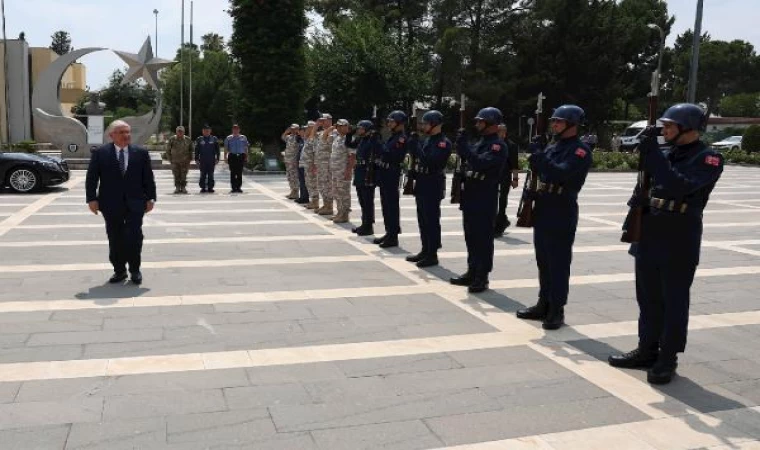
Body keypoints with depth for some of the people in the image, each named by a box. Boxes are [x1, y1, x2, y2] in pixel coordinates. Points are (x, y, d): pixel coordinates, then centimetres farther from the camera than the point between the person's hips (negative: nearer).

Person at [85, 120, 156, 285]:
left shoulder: (141, 153, 3)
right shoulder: (100, 153, 1)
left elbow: (148, 178, 5)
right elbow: (91, 178, 1)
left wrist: (150, 198, 1)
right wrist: (92, 199, -5)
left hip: (135, 203, 0)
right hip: (111, 204, 0)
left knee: (134, 237, -3)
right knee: (115, 238, 6)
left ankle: (134, 270, 13)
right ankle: (119, 270, 18)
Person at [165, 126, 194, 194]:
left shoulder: (188, 140, 3)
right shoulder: (172, 139, 1)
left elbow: (191, 150, 13)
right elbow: (168, 150, 8)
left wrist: (190, 159, 6)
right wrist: (170, 159, 3)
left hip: (185, 161, 0)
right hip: (175, 161, 0)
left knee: (184, 176, -1)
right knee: (176, 176, 1)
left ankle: (183, 187, 8)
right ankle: (177, 187, 9)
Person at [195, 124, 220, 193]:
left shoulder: (214, 139, 7)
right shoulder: (199, 139, 8)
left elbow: (217, 150, 8)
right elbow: (196, 150, 9)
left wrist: (217, 159, 1)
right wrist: (197, 159, 2)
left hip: (211, 160, 0)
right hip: (202, 160, 0)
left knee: (211, 174, 2)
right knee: (203, 174, 1)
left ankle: (210, 187, 7)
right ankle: (203, 187, 6)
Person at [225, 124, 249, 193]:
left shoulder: (243, 138, 9)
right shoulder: (228, 138, 9)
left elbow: (246, 148, 11)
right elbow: (226, 148, 9)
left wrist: (246, 156, 5)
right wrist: (225, 157, 3)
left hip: (241, 156, 0)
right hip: (232, 156, 0)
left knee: (239, 173, 0)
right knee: (232, 172, -2)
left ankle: (239, 187, 5)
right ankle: (233, 188, 2)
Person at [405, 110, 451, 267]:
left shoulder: (444, 143, -13)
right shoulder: (427, 140, 15)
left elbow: (429, 161, -24)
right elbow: (415, 156, 13)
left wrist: (417, 144, -20)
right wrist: (413, 142, 0)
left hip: (433, 186, -9)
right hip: (422, 185, 9)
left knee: (432, 221, -5)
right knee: (423, 220, 13)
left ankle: (432, 255, 1)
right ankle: (425, 251, 23)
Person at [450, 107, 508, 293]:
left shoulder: (498, 145, -12)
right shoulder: (480, 142, 16)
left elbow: (480, 163, -26)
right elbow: (467, 160, 18)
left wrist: (464, 145, -24)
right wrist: (461, 145, 4)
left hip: (485, 200, -9)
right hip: (470, 197, 9)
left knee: (483, 238, -3)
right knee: (471, 237, 13)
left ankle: (482, 277, 3)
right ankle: (472, 272, 23)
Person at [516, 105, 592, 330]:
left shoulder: (580, 150, -9)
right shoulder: (552, 147, 17)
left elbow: (563, 173, -24)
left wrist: (540, 158, -23)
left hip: (563, 212, -8)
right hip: (543, 208, 8)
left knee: (558, 262, -3)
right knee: (543, 260, 13)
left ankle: (556, 310, 4)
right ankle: (544, 304, 23)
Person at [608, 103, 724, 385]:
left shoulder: (708, 159, -10)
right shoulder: (667, 154, 11)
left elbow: (680, 187, -26)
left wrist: (652, 153, -25)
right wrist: (639, 197, -6)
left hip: (680, 241, -7)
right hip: (649, 236, 7)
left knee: (674, 301, 1)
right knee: (648, 298, 13)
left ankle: (667, 359, 10)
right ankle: (647, 351, 25)